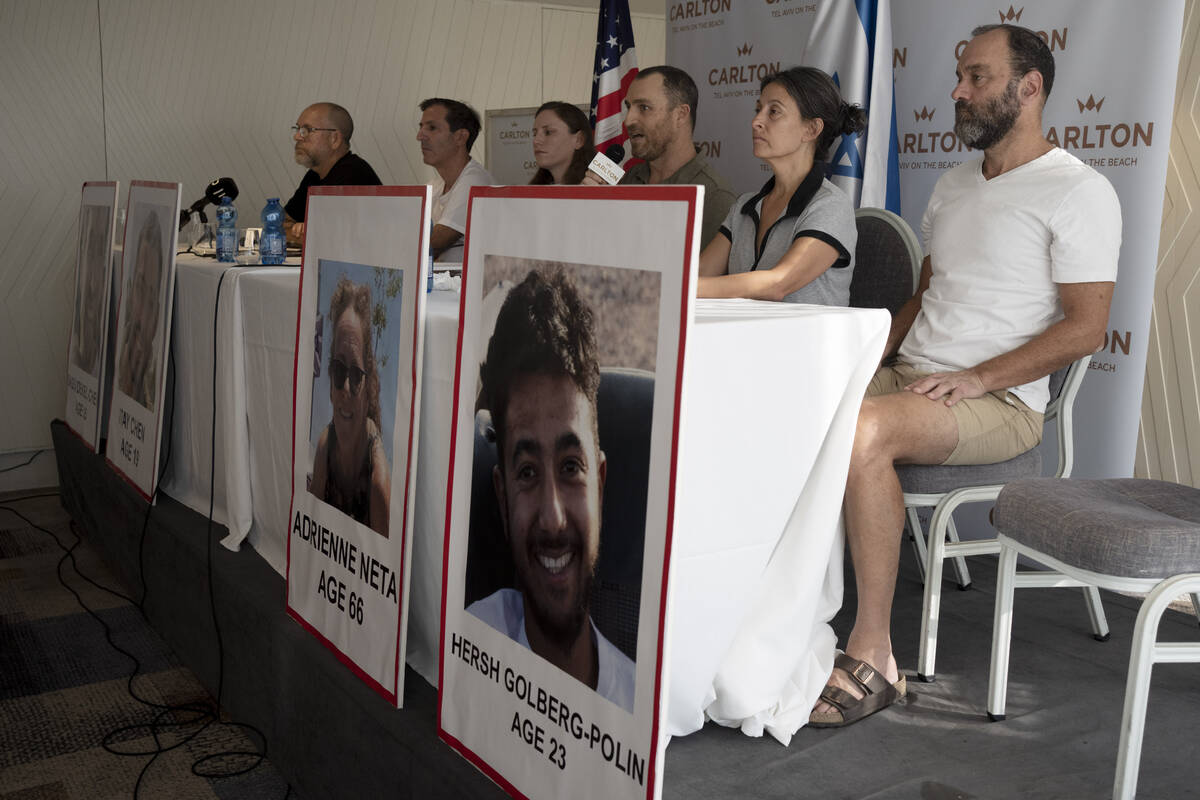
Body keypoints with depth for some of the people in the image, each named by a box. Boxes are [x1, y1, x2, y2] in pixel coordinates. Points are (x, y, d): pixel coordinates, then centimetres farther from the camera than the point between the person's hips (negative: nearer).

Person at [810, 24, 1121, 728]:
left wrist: (979, 379, -20)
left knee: (861, 431, -36)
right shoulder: (953, 187, 21)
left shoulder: (1079, 191, -4)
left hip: (1002, 404, -7)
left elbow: (1086, 327, -10)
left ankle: (874, 657, -27)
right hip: (909, 377, 8)